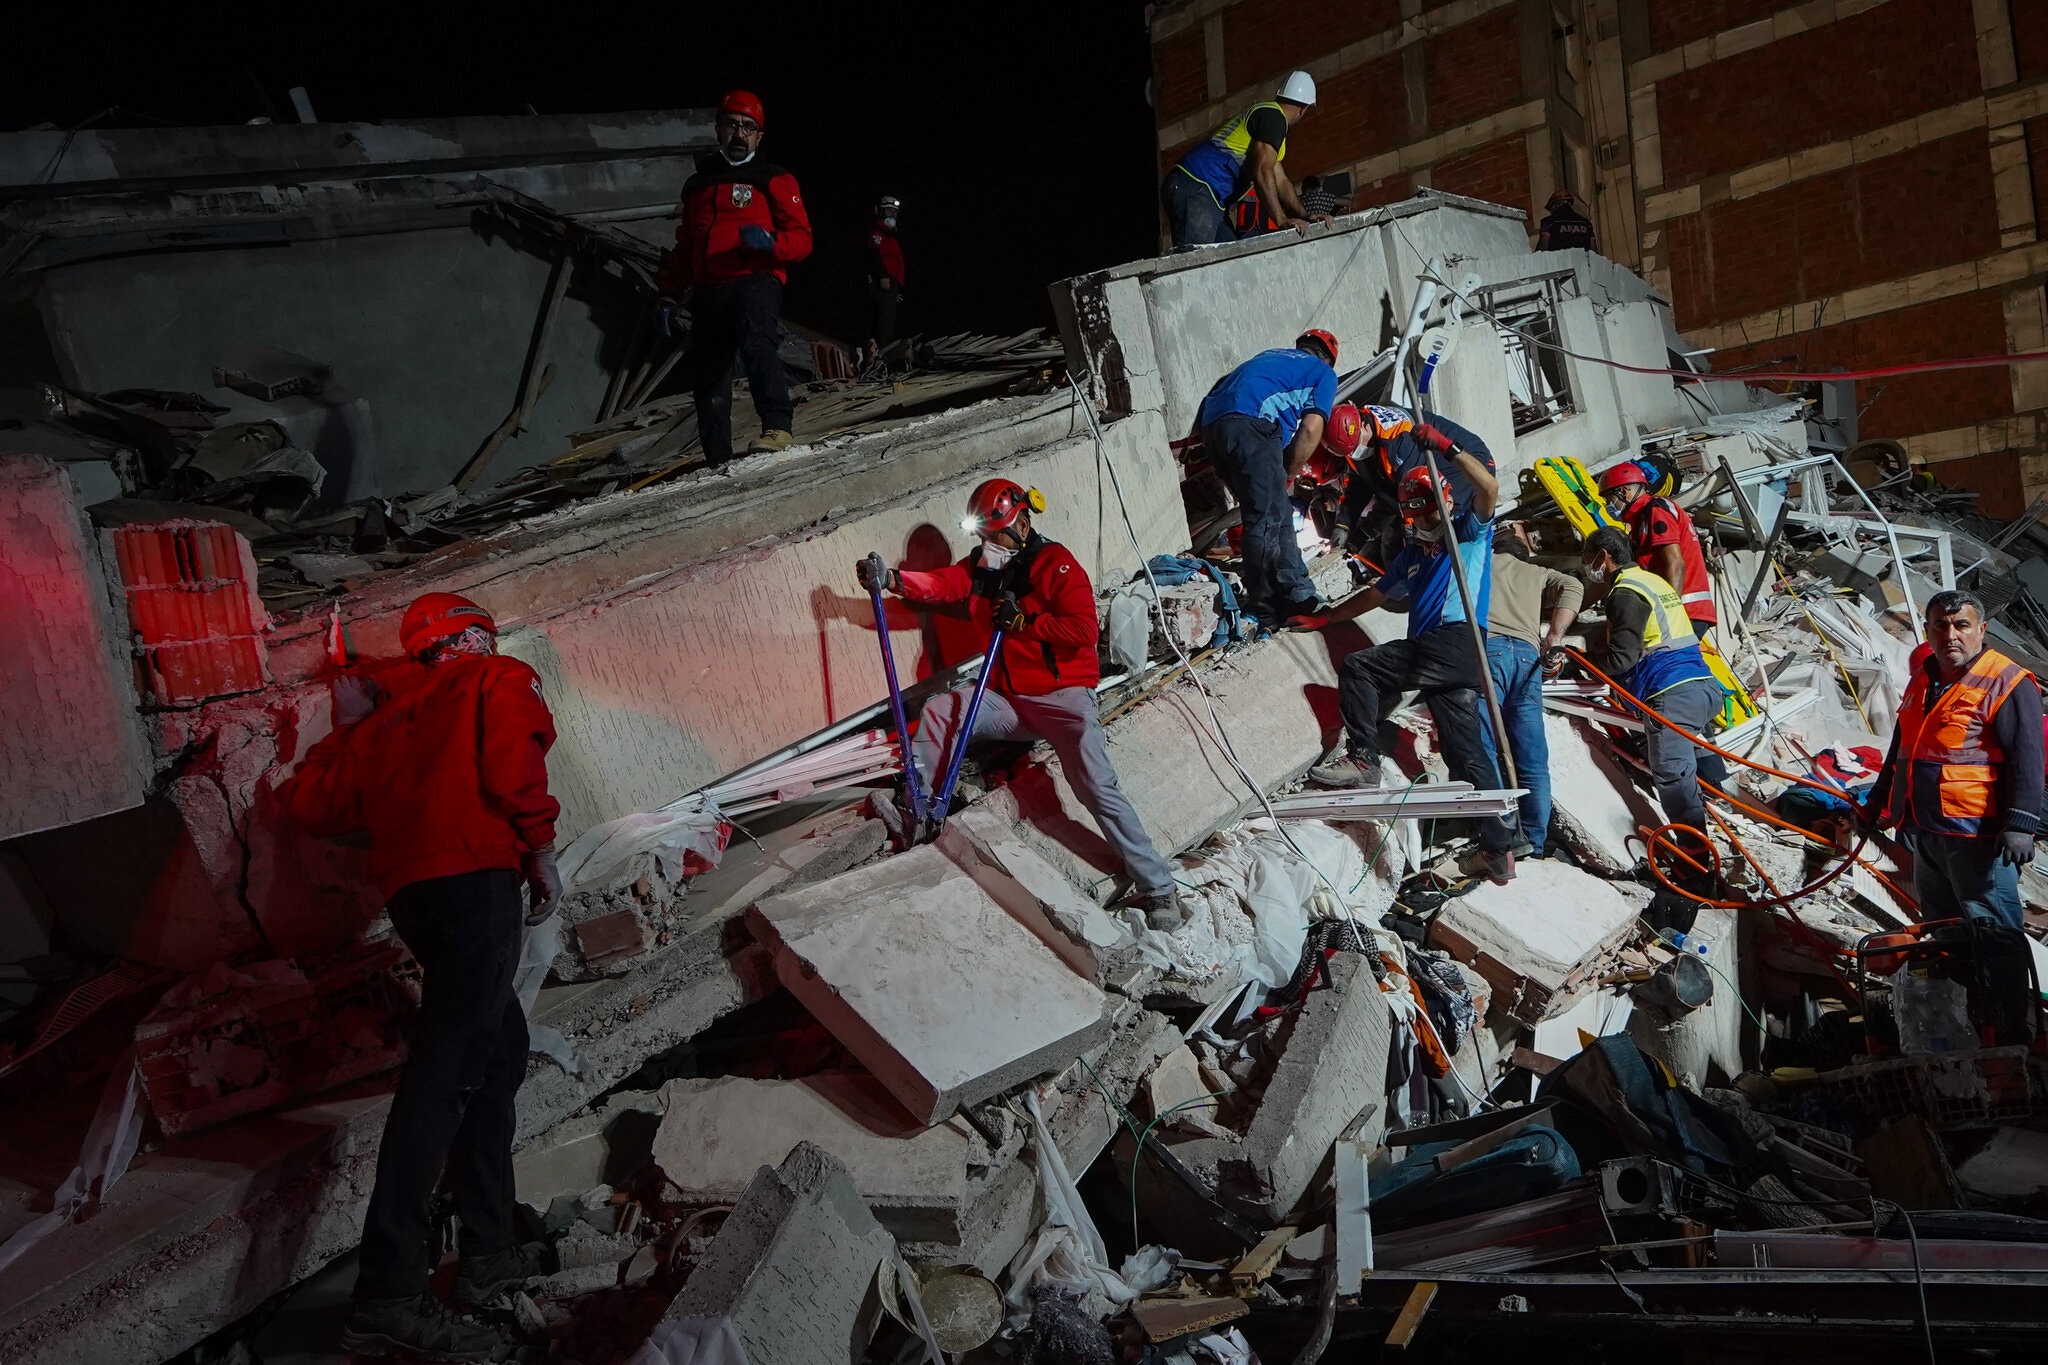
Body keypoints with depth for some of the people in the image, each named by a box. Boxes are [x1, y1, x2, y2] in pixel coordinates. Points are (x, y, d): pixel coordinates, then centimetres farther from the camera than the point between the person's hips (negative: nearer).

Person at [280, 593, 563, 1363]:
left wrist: (348, 728, 42)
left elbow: (310, 804, 28)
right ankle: (389, 1296, -26)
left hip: (409, 889, 8)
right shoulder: (497, 680, 12)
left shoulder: (385, 721, 28)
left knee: (500, 1051, 20)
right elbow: (512, 762, -8)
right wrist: (540, 850, -1)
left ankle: (489, 1251, 18)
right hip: (477, 875, -8)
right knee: (446, 1065, -17)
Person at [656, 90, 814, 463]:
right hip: (708, 291, 6)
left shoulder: (774, 181, 11)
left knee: (757, 343, -34)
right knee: (706, 379, 2)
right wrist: (670, 296, 18)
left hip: (756, 281, -5)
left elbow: (801, 239, 2)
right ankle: (717, 461, 8)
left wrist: (770, 242, -19)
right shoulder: (698, 185, 25)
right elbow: (683, 248, 29)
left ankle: (777, 426, -46)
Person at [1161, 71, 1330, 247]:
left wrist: (1305, 216, 12)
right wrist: (1282, 221, -19)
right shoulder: (1273, 116, -5)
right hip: (1195, 188, -10)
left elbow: (1280, 181, 25)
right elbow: (1262, 173, -18)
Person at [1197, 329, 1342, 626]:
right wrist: (1289, 474, 17)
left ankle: (1297, 595, 15)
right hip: (1250, 424, -7)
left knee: (1279, 513, 13)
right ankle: (1265, 607, -7)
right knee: (1268, 518, -6)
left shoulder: (1273, 356, 37)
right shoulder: (1324, 373, 19)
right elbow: (1309, 432, 7)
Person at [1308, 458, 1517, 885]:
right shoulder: (1410, 557, 31)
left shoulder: (1469, 532, 10)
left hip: (1456, 640, -8)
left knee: (1356, 667, -12)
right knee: (1466, 751, 1)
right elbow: (1373, 597, 41)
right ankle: (1498, 850, -3)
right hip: (1431, 652, 8)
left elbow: (1488, 488, -10)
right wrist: (1323, 617, 41)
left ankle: (1363, 758, -12)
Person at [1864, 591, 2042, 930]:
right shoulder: (1922, 680, 15)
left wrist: (2020, 823, -24)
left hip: (1978, 836, -9)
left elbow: (2026, 760, -16)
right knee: (1939, 924, 17)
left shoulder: (2007, 684, -10)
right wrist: (1878, 800, 29)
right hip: (1926, 831, 9)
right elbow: (1901, 749, 26)